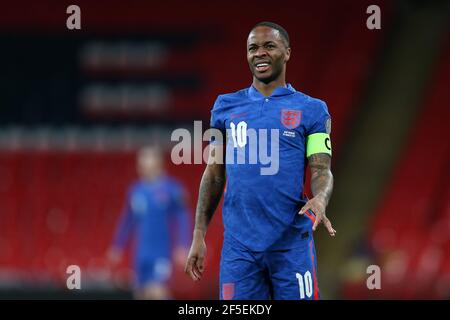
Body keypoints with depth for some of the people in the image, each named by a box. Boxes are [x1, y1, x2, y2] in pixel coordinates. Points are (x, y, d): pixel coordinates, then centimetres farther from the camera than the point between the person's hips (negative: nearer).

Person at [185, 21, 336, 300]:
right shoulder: (226, 107, 11)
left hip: (292, 243, -2)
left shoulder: (311, 110, 4)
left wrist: (319, 200, -25)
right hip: (238, 245, 2)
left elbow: (322, 171, -2)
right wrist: (199, 235, 8)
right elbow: (214, 174, 14)